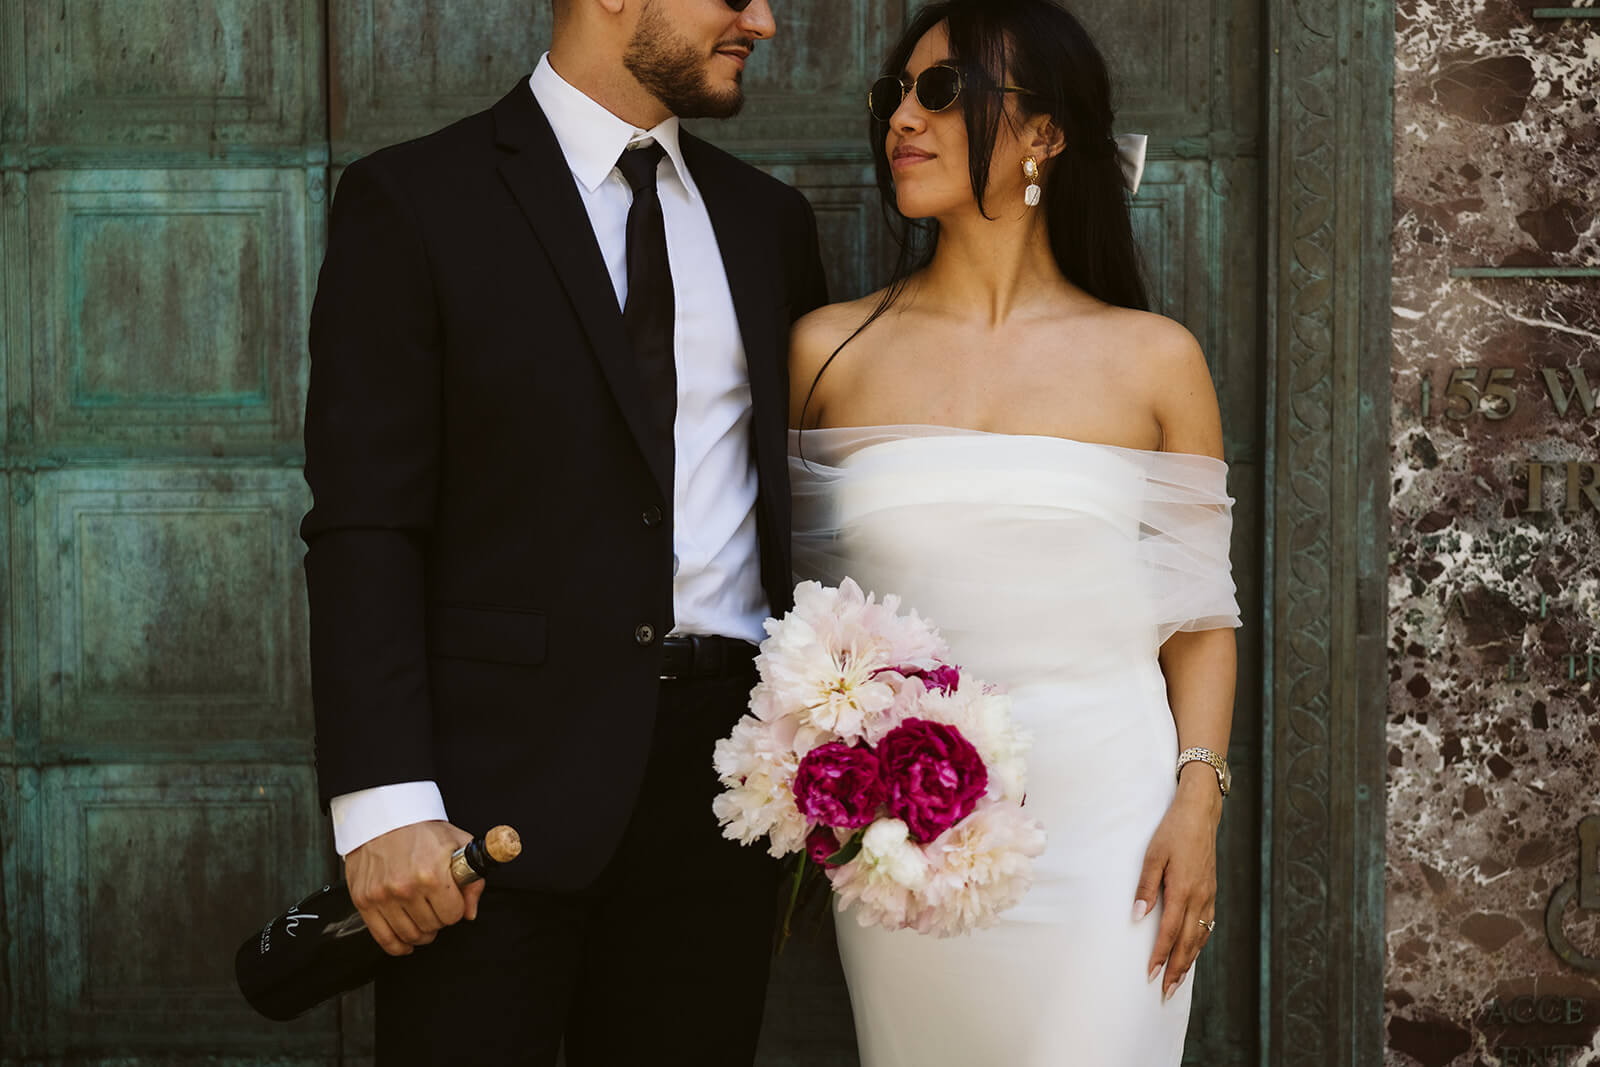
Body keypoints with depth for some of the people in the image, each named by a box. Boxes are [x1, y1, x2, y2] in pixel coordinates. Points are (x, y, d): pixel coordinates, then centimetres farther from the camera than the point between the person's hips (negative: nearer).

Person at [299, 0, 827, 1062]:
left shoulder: (768, 218, 13)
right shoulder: (413, 201, -3)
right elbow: (364, 528, -8)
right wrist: (382, 804, -15)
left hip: (723, 772, 5)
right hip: (499, 784, -4)